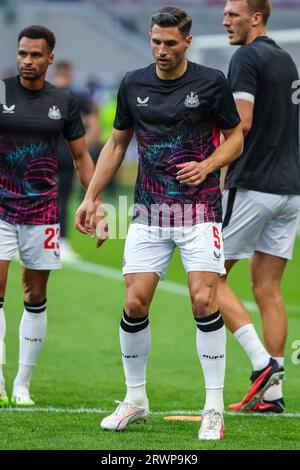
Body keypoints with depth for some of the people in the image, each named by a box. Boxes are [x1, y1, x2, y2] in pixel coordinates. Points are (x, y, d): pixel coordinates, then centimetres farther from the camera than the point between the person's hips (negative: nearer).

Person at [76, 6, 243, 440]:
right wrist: (91, 197, 10)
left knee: (203, 301, -14)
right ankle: (135, 401, 14)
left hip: (199, 208, -3)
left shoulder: (211, 83, -4)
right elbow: (117, 144, 16)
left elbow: (235, 137, 6)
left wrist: (207, 165, -12)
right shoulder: (133, 84, 5)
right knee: (134, 304, -4)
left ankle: (214, 408, -5)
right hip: (149, 211, 3)